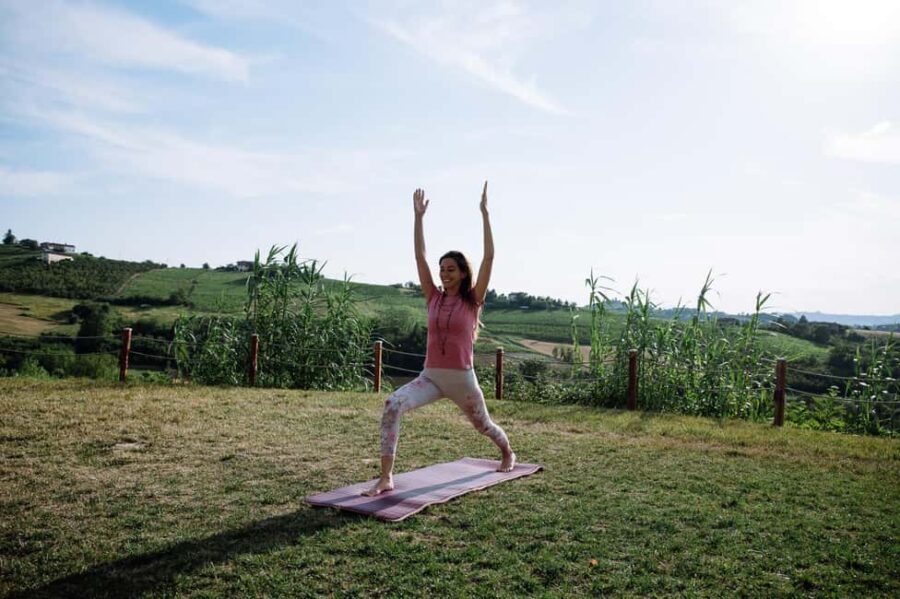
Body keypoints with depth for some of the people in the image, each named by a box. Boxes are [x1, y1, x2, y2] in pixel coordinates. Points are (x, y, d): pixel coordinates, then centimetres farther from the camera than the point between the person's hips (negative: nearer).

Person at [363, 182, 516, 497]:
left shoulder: (473, 301, -4)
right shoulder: (434, 298, 3)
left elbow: (489, 257, -11)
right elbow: (420, 257, 1)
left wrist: (484, 213, -12)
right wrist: (419, 216, -2)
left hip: (462, 378, -2)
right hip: (431, 376, 2)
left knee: (483, 425, 20)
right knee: (392, 405, -25)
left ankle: (508, 454, 56)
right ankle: (386, 478, -22)